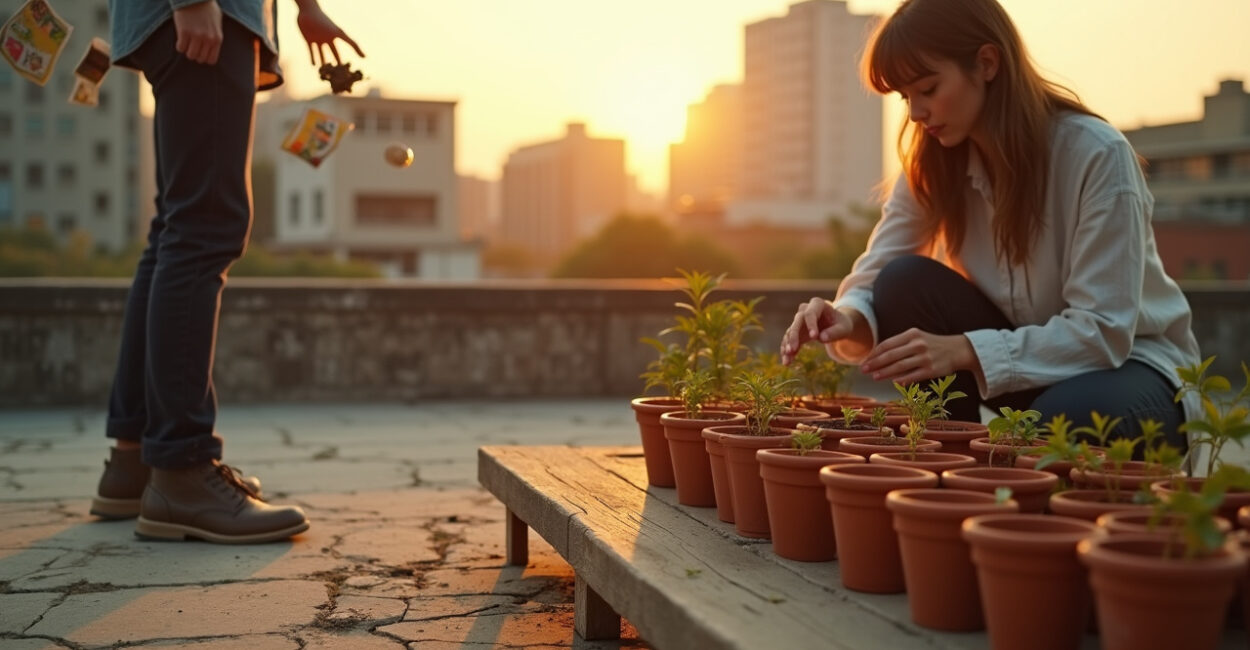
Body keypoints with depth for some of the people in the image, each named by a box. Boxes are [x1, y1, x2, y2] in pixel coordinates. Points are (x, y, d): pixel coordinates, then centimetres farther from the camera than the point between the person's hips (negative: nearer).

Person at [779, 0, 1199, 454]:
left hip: (1129, 361, -5)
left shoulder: (1096, 154, -23)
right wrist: (847, 318, -35)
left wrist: (964, 350, -37)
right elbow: (874, 281, -10)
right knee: (905, 284, -20)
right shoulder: (931, 163, -6)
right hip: (1023, 354, 5)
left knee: (1065, 421, -39)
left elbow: (1102, 329, -26)